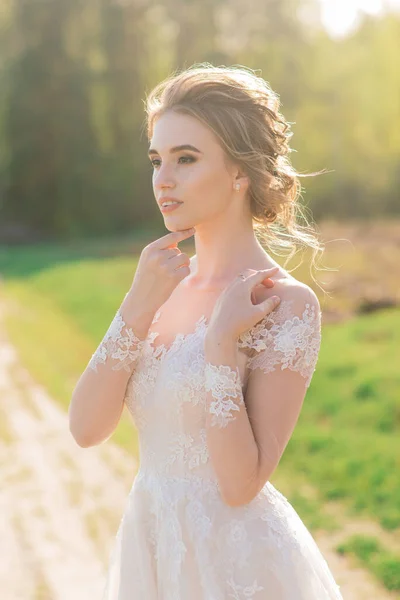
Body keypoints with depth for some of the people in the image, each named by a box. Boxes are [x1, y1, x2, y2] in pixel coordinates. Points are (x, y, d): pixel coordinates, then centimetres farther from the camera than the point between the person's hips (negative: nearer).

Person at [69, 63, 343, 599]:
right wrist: (139, 305, -16)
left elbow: (240, 484, -19)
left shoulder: (285, 303, -16)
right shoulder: (167, 283, 1)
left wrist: (221, 345, -26)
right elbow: (86, 429, -9)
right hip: (149, 547, 6)